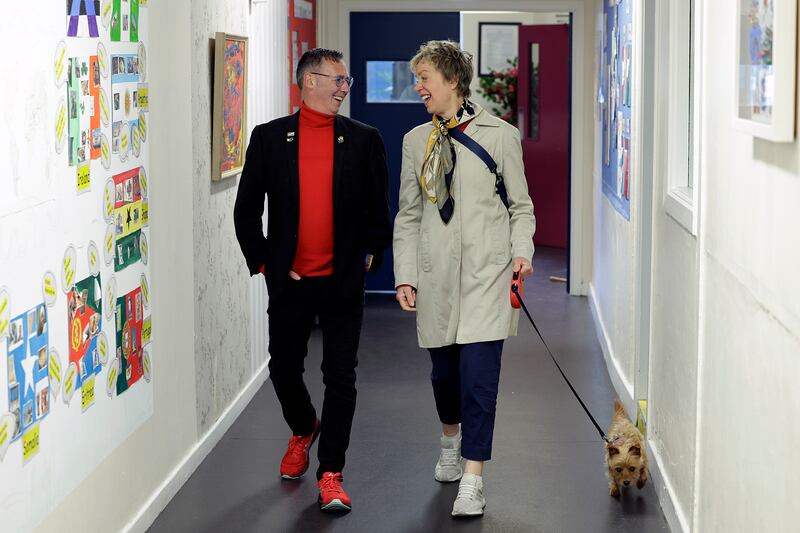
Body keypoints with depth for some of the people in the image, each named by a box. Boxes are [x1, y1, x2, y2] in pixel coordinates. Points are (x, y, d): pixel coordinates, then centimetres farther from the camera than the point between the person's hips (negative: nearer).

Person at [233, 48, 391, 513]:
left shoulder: (365, 139, 1)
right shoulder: (270, 137, 1)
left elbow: (379, 208, 7)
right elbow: (247, 208, 4)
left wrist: (369, 258, 2)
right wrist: (261, 261, 0)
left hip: (343, 282, -1)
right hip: (289, 281, 1)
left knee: (341, 377, -1)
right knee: (284, 369, 13)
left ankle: (331, 474, 6)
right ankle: (304, 430, 43)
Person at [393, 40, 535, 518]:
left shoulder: (500, 135, 0)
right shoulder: (416, 141, 10)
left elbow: (521, 205, 5)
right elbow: (408, 215, 12)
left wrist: (521, 251, -11)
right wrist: (406, 274, 5)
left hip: (485, 272, -3)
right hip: (436, 275, 4)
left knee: (478, 374, -10)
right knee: (444, 370, 13)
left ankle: (472, 481, -5)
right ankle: (452, 439, 44)